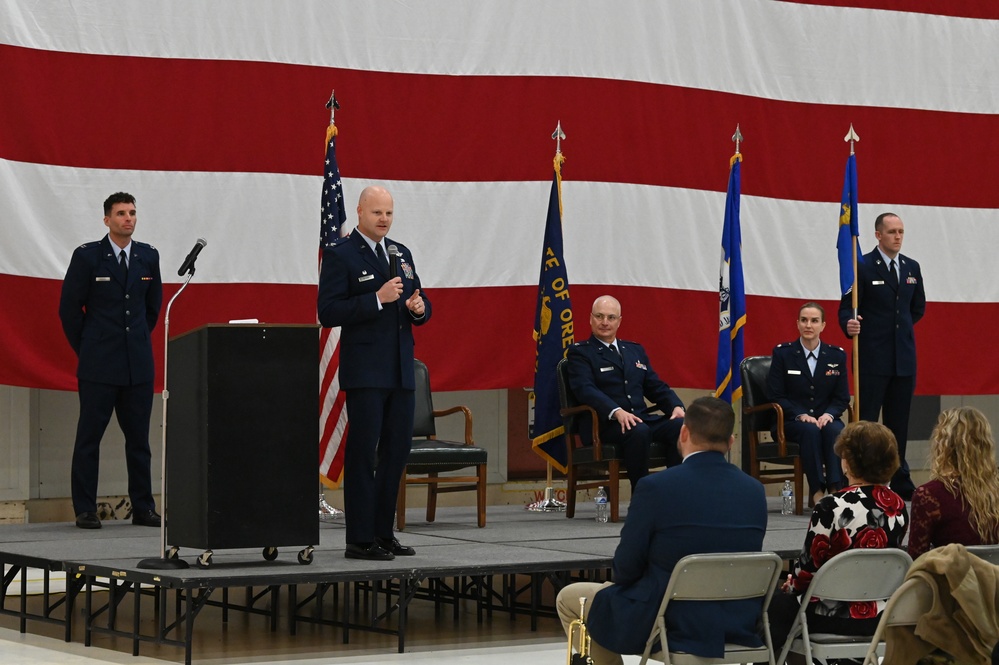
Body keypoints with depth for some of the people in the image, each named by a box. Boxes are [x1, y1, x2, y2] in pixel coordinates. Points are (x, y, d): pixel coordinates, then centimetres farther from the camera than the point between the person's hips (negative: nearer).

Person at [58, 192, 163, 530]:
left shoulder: (148, 256, 8)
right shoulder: (87, 256, -4)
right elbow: (69, 307, 1)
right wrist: (86, 349, 4)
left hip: (138, 363, 4)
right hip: (99, 365, -4)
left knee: (139, 438, 6)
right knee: (89, 437, -1)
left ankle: (143, 508, 11)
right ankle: (85, 510, 3)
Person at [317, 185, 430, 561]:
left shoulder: (401, 253, 16)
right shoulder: (340, 255, -5)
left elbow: (419, 305, 23)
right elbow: (328, 313, -14)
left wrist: (419, 308, -2)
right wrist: (378, 299, -20)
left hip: (401, 371, 7)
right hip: (364, 371, -7)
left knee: (397, 452, 9)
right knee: (362, 454, -5)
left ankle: (383, 533, 18)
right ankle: (359, 539, -2)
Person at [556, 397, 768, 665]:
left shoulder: (656, 487, -18)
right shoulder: (755, 491, -3)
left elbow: (625, 569, -9)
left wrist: (625, 579, 15)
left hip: (672, 624, -5)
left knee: (568, 598, 18)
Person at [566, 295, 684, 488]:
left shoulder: (635, 350, 25)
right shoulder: (579, 352, 5)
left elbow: (656, 387, 21)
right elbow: (585, 389, -12)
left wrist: (676, 406, -2)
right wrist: (617, 412, -29)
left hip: (641, 418, 6)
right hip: (604, 424, -6)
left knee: (680, 426, -24)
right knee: (638, 432, -38)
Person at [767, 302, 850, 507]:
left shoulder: (837, 356, 9)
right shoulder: (782, 353, 2)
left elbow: (842, 398, 8)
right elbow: (776, 395, -2)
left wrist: (829, 414, -14)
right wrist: (801, 415, -17)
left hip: (825, 419, 2)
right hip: (791, 422, -2)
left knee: (835, 430, -33)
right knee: (810, 431, -35)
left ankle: (836, 488, -38)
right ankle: (816, 491, -36)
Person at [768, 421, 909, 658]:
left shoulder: (831, 508, -22)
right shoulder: (898, 507, -3)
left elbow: (808, 569, -15)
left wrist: (791, 585, 9)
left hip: (835, 619, -6)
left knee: (776, 604, 23)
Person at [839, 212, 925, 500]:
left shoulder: (912, 267, 12)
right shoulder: (862, 266, -5)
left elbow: (918, 307, 24)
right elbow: (846, 308, -7)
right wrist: (850, 325, -26)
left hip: (904, 357, 5)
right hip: (873, 357, -5)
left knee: (898, 422, 10)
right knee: (866, 422, -5)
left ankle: (900, 482, 16)